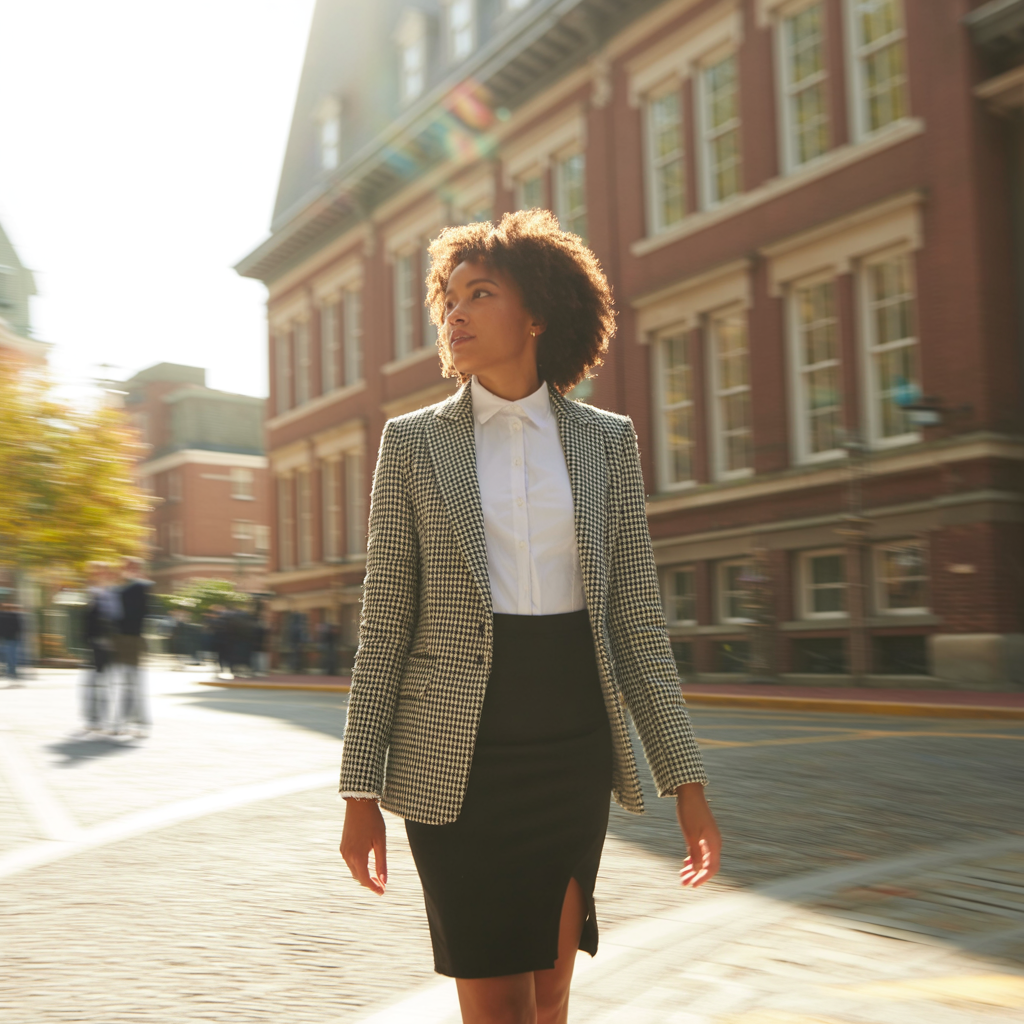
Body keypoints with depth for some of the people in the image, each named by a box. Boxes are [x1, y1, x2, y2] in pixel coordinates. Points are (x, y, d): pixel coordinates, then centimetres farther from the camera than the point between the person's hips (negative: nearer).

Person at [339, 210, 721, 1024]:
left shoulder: (606, 440, 4)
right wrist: (360, 790, -3)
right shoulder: (411, 443, 0)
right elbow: (385, 623, 0)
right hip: (458, 753, -2)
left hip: (572, 750, 2)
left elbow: (637, 616, 3)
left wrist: (687, 782, -1)